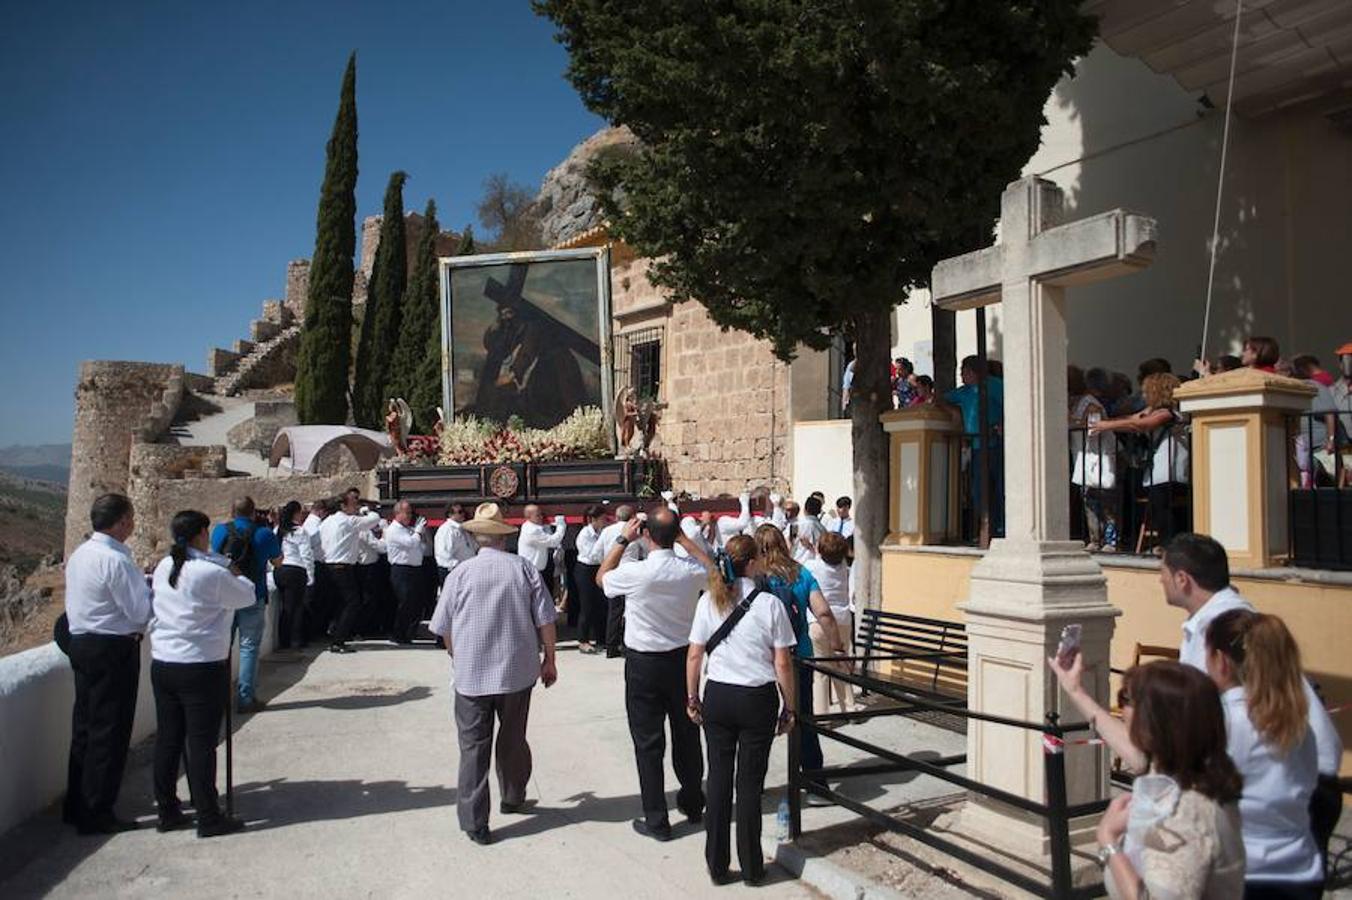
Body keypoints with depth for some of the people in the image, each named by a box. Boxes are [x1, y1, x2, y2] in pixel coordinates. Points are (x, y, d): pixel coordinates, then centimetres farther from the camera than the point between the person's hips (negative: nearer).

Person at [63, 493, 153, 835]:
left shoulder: (80, 554, 9)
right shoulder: (115, 560, -20)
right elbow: (141, 612, -18)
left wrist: (144, 586, 10)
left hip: (82, 643, 9)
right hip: (113, 650, -9)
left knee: (85, 726, 17)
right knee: (110, 732, 0)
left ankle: (77, 806, 27)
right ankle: (97, 814, 7)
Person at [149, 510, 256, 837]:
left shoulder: (163, 568, 4)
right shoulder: (212, 573, -16)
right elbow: (247, 597, -5)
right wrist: (236, 573, 15)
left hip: (162, 664, 7)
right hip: (201, 668, -7)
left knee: (168, 739, 13)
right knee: (202, 742, 0)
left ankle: (167, 811, 24)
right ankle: (208, 818, 8)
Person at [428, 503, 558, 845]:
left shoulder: (461, 572, -5)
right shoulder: (524, 569, -5)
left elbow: (443, 627, 2)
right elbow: (545, 620, -4)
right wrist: (549, 659, 9)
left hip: (472, 675, -1)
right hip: (518, 671, 1)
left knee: (474, 746, 6)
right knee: (513, 739, 19)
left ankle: (474, 822, 8)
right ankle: (513, 799, 37)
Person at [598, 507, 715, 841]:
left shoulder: (636, 573, -22)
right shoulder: (691, 571, -12)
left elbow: (601, 577, 1)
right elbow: (710, 564, 14)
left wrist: (623, 540, 2)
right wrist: (682, 538, 11)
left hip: (643, 663, -4)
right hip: (682, 658, 4)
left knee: (648, 741, 5)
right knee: (686, 733, 18)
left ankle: (656, 820, 11)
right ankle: (692, 802, 35)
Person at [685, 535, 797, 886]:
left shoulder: (709, 600, -3)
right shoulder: (769, 603, -10)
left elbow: (694, 655, -1)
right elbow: (782, 663, -8)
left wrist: (692, 699, 11)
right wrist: (789, 707, 3)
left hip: (717, 697, 2)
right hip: (758, 699, -2)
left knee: (719, 778, 11)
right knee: (750, 781, 7)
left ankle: (717, 865, 21)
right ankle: (751, 868, 20)